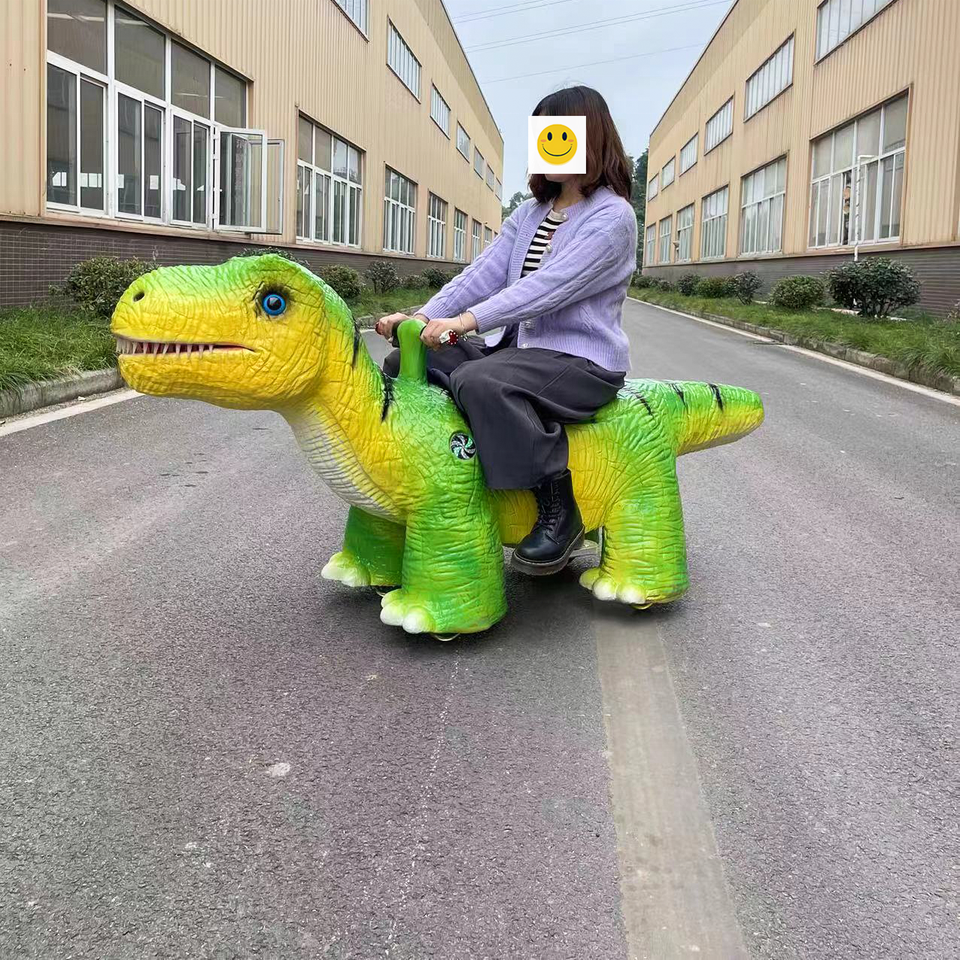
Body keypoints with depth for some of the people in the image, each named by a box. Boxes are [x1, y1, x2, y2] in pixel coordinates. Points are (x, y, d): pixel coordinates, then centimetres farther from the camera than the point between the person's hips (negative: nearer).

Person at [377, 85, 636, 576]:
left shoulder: (612, 217, -9)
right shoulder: (530, 212, 16)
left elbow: (550, 287, -23)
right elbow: (485, 272, 5)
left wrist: (468, 320, -31)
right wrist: (423, 317, -10)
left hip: (579, 360, -8)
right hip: (515, 345, 8)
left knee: (480, 382, -35)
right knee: (404, 362, -2)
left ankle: (559, 512, -23)